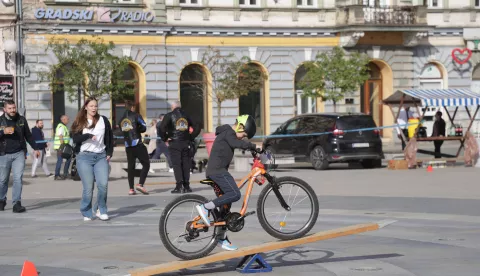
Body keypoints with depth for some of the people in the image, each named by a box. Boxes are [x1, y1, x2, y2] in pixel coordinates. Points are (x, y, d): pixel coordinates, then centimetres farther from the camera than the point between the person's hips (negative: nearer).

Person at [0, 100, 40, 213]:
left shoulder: (21, 120, 7)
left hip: (19, 154, 1)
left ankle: (17, 203, -10)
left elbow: (28, 135, 17)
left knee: (18, 178, -9)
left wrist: (35, 148, 16)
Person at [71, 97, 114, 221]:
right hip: (84, 157, -2)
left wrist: (109, 153, 8)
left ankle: (101, 210, 4)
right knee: (88, 188, -7)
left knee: (103, 184, -13)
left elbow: (110, 138, 16)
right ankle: (86, 214, 6)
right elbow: (75, 138, -5)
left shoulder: (103, 120, 11)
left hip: (101, 156, 2)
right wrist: (88, 136, -19)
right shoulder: (79, 122, 6)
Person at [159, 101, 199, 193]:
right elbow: (196, 129, 11)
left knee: (176, 164, -4)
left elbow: (162, 128, -13)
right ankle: (186, 185, 7)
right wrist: (190, 137, 13)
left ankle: (179, 185, -13)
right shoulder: (186, 116, 12)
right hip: (185, 143, 4)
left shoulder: (169, 116, -1)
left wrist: (165, 138, -2)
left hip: (174, 143, -3)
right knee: (186, 164, 7)